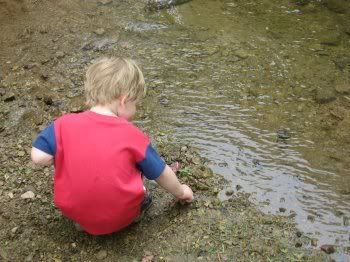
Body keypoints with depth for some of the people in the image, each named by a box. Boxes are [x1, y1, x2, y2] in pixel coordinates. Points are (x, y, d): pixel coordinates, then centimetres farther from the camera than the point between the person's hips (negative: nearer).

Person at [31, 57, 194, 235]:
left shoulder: (64, 124, -10)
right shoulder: (132, 135, -10)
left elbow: (39, 157, -13)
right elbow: (160, 173, 2)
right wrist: (181, 192, 22)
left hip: (73, 212, 1)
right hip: (121, 218, -1)